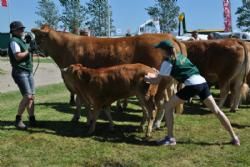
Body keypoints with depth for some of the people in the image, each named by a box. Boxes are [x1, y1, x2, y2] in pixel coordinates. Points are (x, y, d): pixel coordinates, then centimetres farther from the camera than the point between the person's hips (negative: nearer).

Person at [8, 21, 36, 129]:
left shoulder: (21, 41, 20)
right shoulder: (14, 41, -8)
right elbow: (18, 56, -20)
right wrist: (28, 51, -9)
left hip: (28, 72, 9)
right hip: (20, 72, -9)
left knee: (32, 97, 5)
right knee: (27, 96, -16)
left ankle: (32, 119, 9)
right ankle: (18, 120, -4)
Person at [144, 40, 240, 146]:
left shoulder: (167, 61, 1)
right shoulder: (180, 56, 22)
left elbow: (157, 81, 6)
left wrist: (147, 79, 24)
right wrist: (158, 73, 40)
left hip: (192, 85, -7)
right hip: (202, 82, 7)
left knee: (168, 107, 8)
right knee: (216, 110, 15)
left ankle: (170, 138, 8)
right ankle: (234, 137, 20)